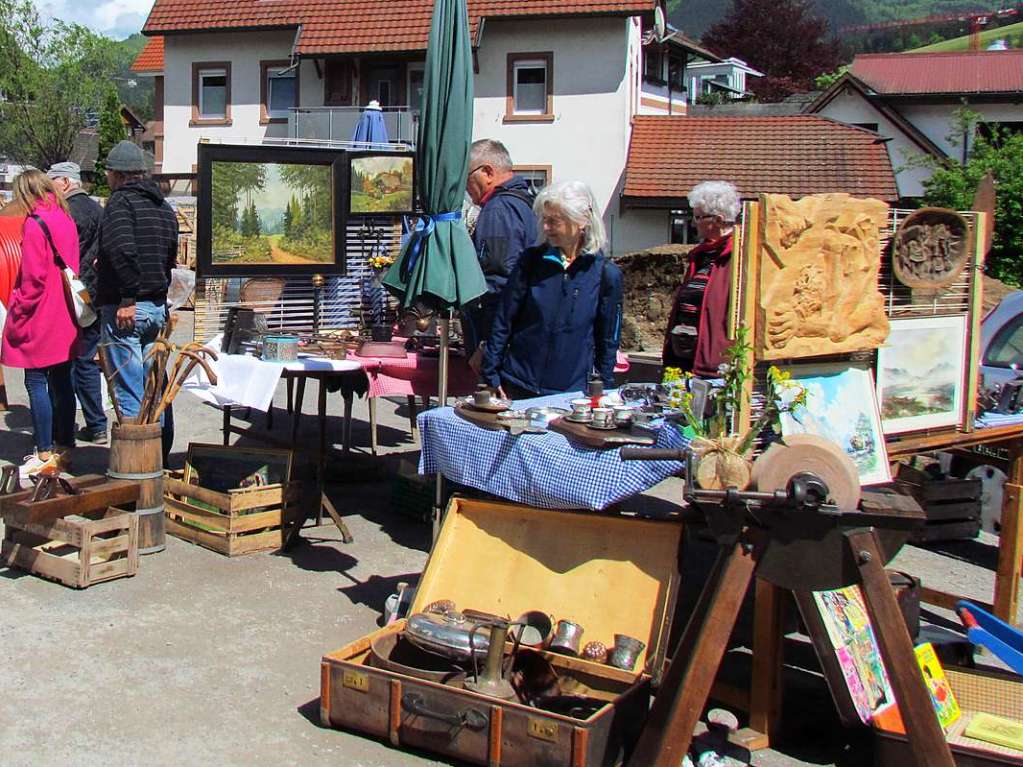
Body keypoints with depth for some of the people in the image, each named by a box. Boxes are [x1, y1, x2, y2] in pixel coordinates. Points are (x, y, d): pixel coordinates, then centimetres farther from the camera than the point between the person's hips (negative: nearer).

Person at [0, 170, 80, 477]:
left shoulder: (35, 224, -13)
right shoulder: (65, 219, 10)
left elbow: (33, 277, -18)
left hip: (40, 321, -8)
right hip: (65, 320, 8)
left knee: (37, 383, -2)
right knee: (61, 382, 12)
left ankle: (45, 455, -1)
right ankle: (63, 448, 19)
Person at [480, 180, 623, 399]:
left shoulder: (606, 274, -2)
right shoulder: (531, 260, 0)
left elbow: (608, 342, 4)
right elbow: (503, 322, 2)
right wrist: (492, 377, -2)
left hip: (571, 391, -1)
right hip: (517, 387, 1)